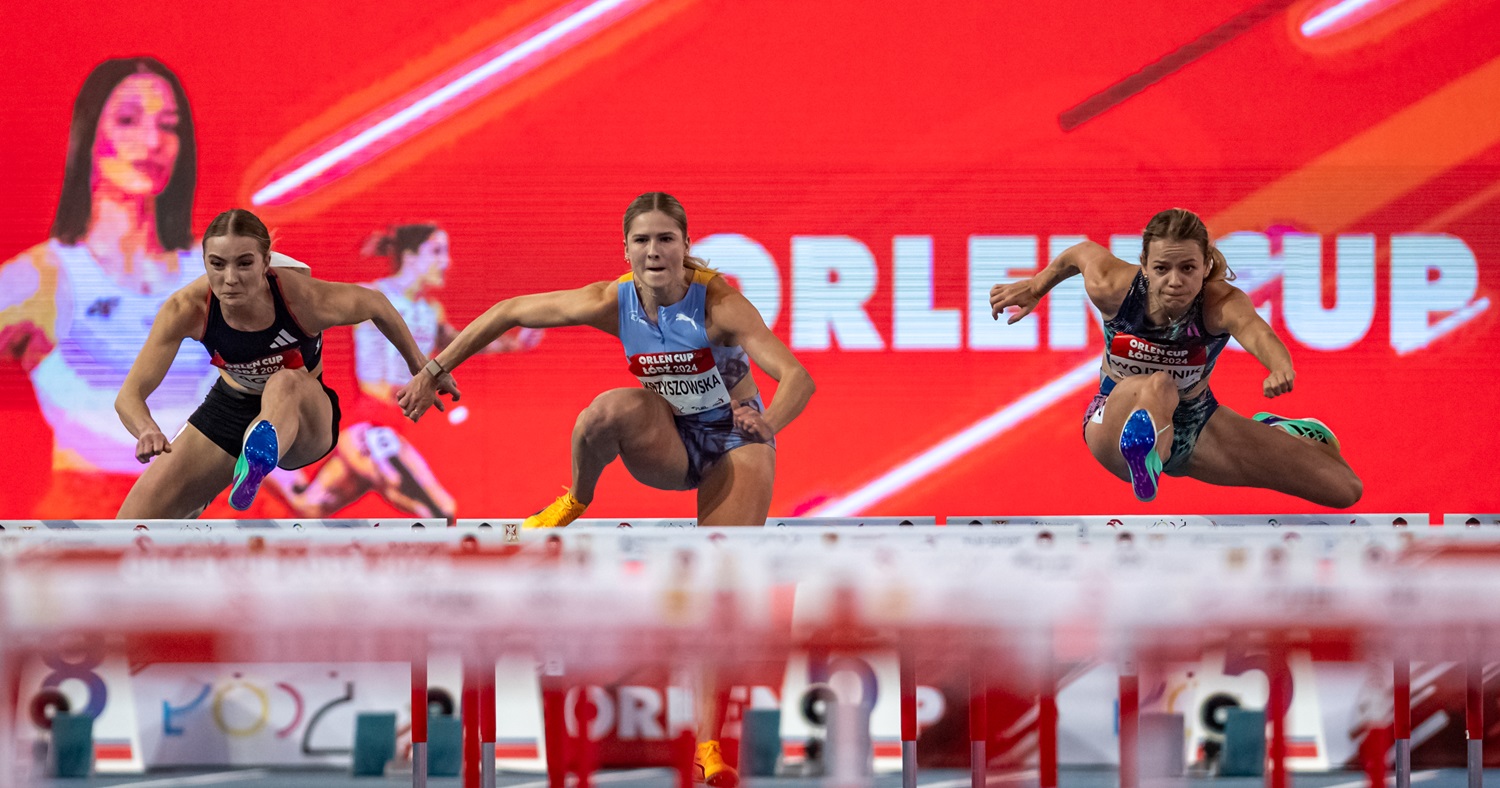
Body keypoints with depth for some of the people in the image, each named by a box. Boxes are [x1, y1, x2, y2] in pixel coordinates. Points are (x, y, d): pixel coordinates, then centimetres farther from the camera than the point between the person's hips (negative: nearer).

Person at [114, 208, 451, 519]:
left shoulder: (304, 299, -30)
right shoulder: (187, 309, -26)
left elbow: (376, 305, -7)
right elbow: (130, 394, -26)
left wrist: (422, 370, 6)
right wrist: (147, 431, -51)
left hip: (304, 417, -3)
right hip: (231, 407, 3)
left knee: (285, 384, -42)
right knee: (134, 521, -9)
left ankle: (258, 461, -77)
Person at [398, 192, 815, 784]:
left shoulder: (719, 304, -26)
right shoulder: (614, 303, -17)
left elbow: (797, 376, -35)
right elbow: (509, 312, -6)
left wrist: (766, 422, -56)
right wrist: (434, 371, -5)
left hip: (734, 444, -2)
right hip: (667, 445, 2)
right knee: (613, 408, -33)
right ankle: (575, 503, -3)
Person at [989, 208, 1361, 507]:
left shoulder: (1222, 304, -31)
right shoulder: (1111, 287, -24)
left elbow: (1255, 331, -55)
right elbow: (1082, 252, -1)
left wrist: (1280, 369, -77)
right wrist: (1034, 289, 15)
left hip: (1194, 424, 2)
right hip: (1117, 418, -2)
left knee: (1345, 490, 2)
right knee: (1158, 386, -43)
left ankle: (1275, 431, 35)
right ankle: (1143, 456, -78)